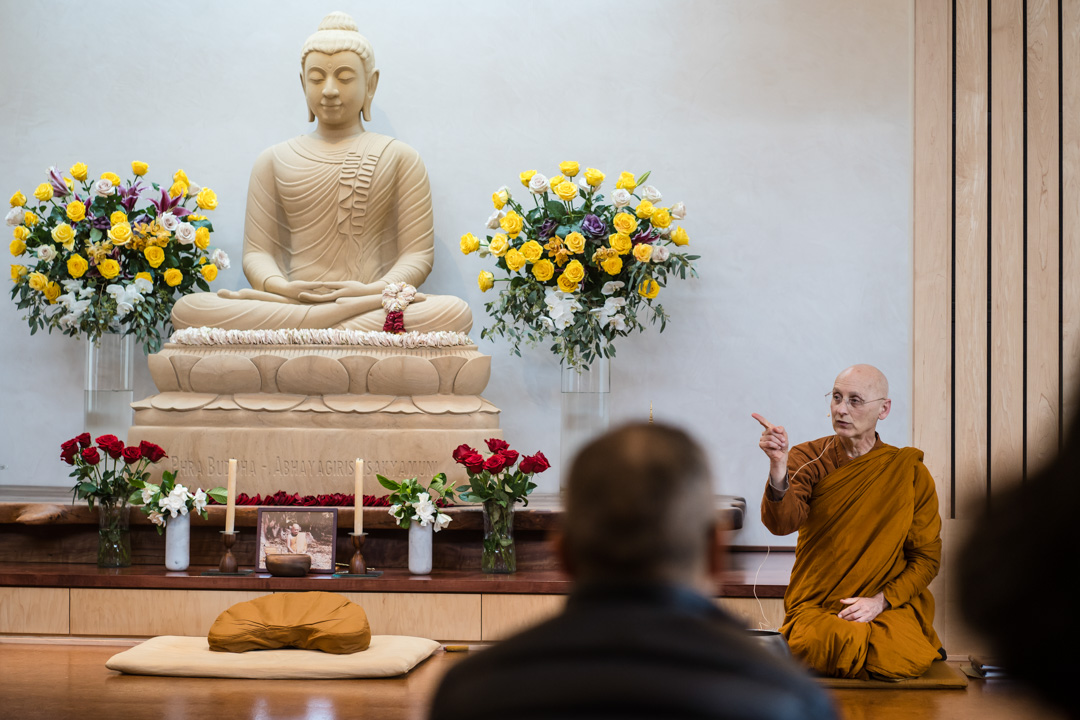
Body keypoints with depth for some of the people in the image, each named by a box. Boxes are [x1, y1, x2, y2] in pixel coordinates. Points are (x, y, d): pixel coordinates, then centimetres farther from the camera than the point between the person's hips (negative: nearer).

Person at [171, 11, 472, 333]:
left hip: (376, 300, -1)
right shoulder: (275, 161, 20)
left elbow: (417, 253, 7)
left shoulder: (399, 157, 15)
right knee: (188, 308, -29)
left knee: (456, 312, -35)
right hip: (297, 299, 1)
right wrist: (282, 288, -14)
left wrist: (373, 291, -15)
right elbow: (257, 251, 11)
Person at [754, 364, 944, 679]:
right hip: (816, 607, 0)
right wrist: (778, 467, -36)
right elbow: (782, 523, -18)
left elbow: (927, 557, 4)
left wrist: (879, 601, -11)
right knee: (816, 645, -34)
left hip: (889, 604, 0)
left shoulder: (910, 472, 3)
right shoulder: (807, 459, 1)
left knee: (903, 661, -31)